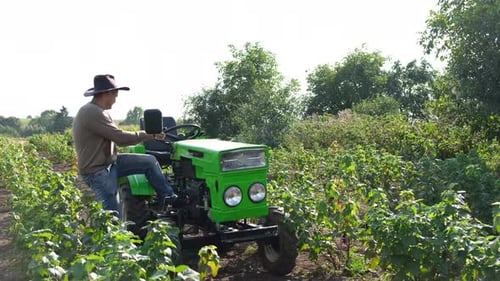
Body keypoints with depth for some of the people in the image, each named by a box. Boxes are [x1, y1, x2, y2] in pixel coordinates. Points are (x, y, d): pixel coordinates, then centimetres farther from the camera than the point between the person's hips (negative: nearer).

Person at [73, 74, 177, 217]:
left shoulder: (97, 111, 10)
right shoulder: (92, 112, -23)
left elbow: (115, 138, 14)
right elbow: (120, 137, -24)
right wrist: (149, 135, -13)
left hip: (110, 162, 10)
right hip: (97, 171, -10)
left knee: (150, 161, 4)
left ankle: (169, 198, 13)